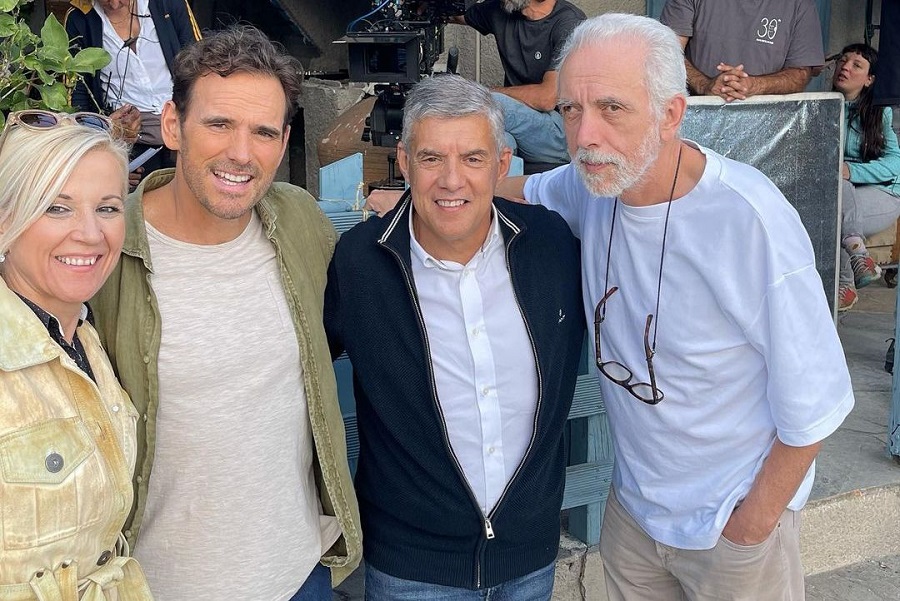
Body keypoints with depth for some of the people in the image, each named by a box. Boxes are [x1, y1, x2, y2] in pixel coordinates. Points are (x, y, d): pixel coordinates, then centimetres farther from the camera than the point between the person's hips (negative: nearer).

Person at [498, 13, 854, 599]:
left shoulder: (750, 219, -29)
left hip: (734, 523, -5)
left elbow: (815, 398, -21)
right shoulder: (596, 182, -11)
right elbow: (522, 191, 11)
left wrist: (756, 520, -12)